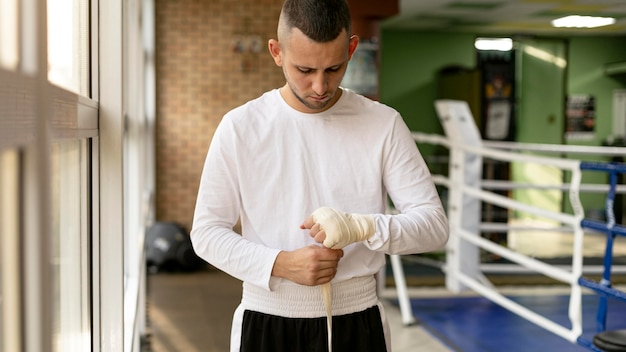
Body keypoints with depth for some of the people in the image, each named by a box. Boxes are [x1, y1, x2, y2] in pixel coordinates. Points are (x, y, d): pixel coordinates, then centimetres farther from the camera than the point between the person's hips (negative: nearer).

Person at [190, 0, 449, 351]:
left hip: (357, 322, 0)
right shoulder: (240, 127, -5)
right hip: (266, 322, 0)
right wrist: (280, 263, -18)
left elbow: (434, 223, -6)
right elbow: (207, 232, -3)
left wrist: (361, 227, -24)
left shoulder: (383, 124, -5)